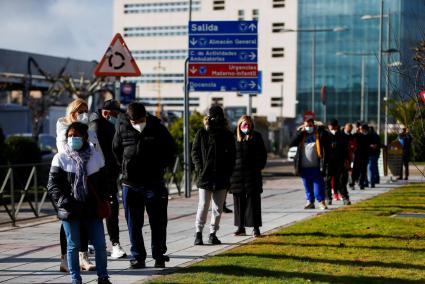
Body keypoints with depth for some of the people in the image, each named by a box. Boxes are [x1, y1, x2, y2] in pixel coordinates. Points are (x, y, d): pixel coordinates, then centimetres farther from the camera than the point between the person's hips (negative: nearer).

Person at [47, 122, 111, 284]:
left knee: (100, 244, 3)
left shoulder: (95, 156, 6)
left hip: (92, 208, 2)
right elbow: (52, 185, -5)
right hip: (70, 210, -2)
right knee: (73, 246, 6)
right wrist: (64, 200, -17)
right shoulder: (61, 158, -2)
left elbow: (102, 182, 13)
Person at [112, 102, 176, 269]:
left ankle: (159, 256, 12)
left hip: (154, 182, -1)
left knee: (158, 222, 2)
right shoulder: (122, 129, -2)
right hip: (130, 184, 1)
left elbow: (171, 149, 9)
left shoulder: (157, 128, -4)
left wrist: (161, 166, 6)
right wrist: (125, 167, 11)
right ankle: (137, 257, 13)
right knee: (134, 223, 5)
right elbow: (116, 150, 16)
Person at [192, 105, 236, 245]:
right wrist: (199, 168, -7)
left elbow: (232, 156, 12)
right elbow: (195, 151, 6)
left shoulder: (228, 135, 8)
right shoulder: (202, 133, 4)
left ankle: (213, 233, 14)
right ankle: (198, 232, 5)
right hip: (205, 176, -2)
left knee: (218, 207, 5)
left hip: (221, 178, 2)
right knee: (203, 205, -4)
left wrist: (228, 173, 1)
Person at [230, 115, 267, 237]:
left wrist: (258, 167, -6)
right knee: (239, 201, 6)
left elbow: (262, 154, 4)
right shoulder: (234, 138, 6)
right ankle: (241, 227, 14)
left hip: (252, 173, -2)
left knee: (253, 200, -1)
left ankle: (256, 227, 4)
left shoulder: (256, 137, 3)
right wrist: (230, 169, -1)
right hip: (237, 173, 2)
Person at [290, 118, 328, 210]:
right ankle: (310, 202, 19)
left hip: (316, 167, -4)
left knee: (318, 184, -2)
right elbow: (292, 144, -3)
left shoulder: (319, 133, 0)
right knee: (307, 185, 11)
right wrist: (300, 132, -6)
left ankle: (321, 202, 3)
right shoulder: (301, 135, 11)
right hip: (304, 167, 4)